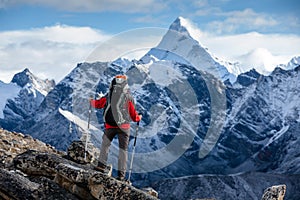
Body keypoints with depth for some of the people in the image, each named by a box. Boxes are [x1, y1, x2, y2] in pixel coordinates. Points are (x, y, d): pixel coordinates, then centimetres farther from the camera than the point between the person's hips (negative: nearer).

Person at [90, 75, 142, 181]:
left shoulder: (109, 96, 1)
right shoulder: (128, 97, -3)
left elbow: (98, 104, 15)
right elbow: (134, 115, 2)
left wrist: (92, 101, 38)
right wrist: (139, 117, 24)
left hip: (109, 126, 1)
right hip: (123, 127, -1)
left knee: (105, 144, 20)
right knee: (123, 149, 5)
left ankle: (102, 165, 12)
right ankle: (121, 173, 2)